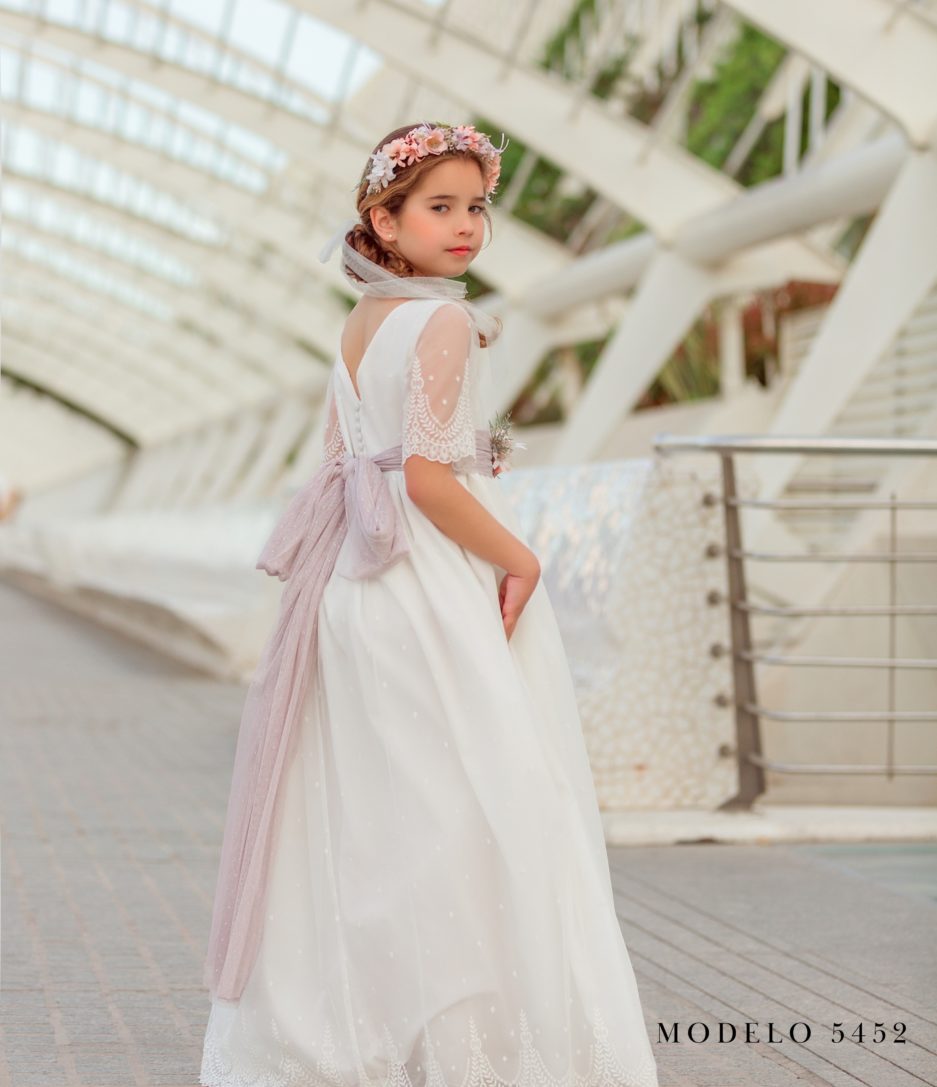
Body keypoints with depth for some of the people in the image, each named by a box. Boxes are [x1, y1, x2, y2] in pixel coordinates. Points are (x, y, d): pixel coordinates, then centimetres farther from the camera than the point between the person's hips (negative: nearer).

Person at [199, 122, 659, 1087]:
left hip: (355, 575, 9)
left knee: (362, 808, 13)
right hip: (439, 583, -9)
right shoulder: (443, 321, -13)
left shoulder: (358, 322, 12)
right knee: (461, 804, -4)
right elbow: (428, 473, -20)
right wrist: (517, 558, -12)